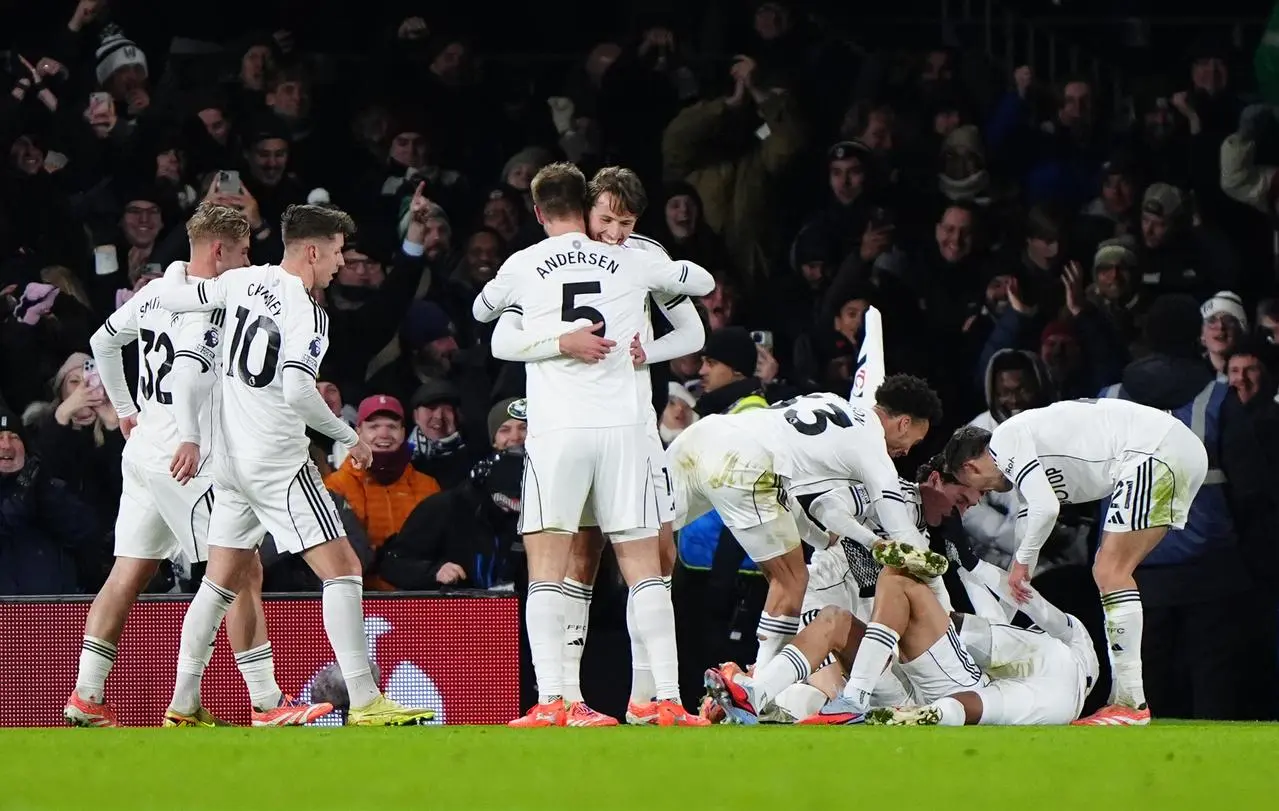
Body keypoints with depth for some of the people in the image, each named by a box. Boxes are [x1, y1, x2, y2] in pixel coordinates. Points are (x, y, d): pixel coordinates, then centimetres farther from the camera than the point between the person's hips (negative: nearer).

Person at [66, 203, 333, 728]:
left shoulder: (156, 292, 13)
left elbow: (103, 341, 25)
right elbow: (188, 368, -28)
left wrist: (125, 410, 32)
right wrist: (189, 438, -34)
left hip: (143, 449, 9)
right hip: (187, 462, -9)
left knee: (129, 574, 10)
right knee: (243, 571, -6)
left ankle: (86, 698, 7)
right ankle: (267, 705, -7)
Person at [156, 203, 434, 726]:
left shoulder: (243, 282, 5)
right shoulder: (307, 313, -15)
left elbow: (169, 300, 13)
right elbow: (297, 391, -25)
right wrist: (350, 437, -12)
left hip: (229, 459, 8)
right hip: (278, 462, -8)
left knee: (222, 581, 16)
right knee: (342, 570, -7)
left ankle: (182, 705, 16)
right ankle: (365, 703, -15)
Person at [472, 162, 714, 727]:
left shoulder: (523, 266, 6)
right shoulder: (628, 263, 9)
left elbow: (481, 311, 28)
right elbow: (703, 282, 26)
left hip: (556, 431, -2)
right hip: (622, 426, 2)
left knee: (546, 573, 1)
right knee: (644, 570, 4)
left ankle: (551, 702, -11)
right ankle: (669, 701, -3)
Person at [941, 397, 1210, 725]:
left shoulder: (1006, 441, -4)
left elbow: (1045, 508, -17)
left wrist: (1023, 560, 1)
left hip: (1156, 452, -10)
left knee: (1110, 572, -11)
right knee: (1109, 571, 15)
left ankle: (1131, 702, -15)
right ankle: (1124, 698, 13)